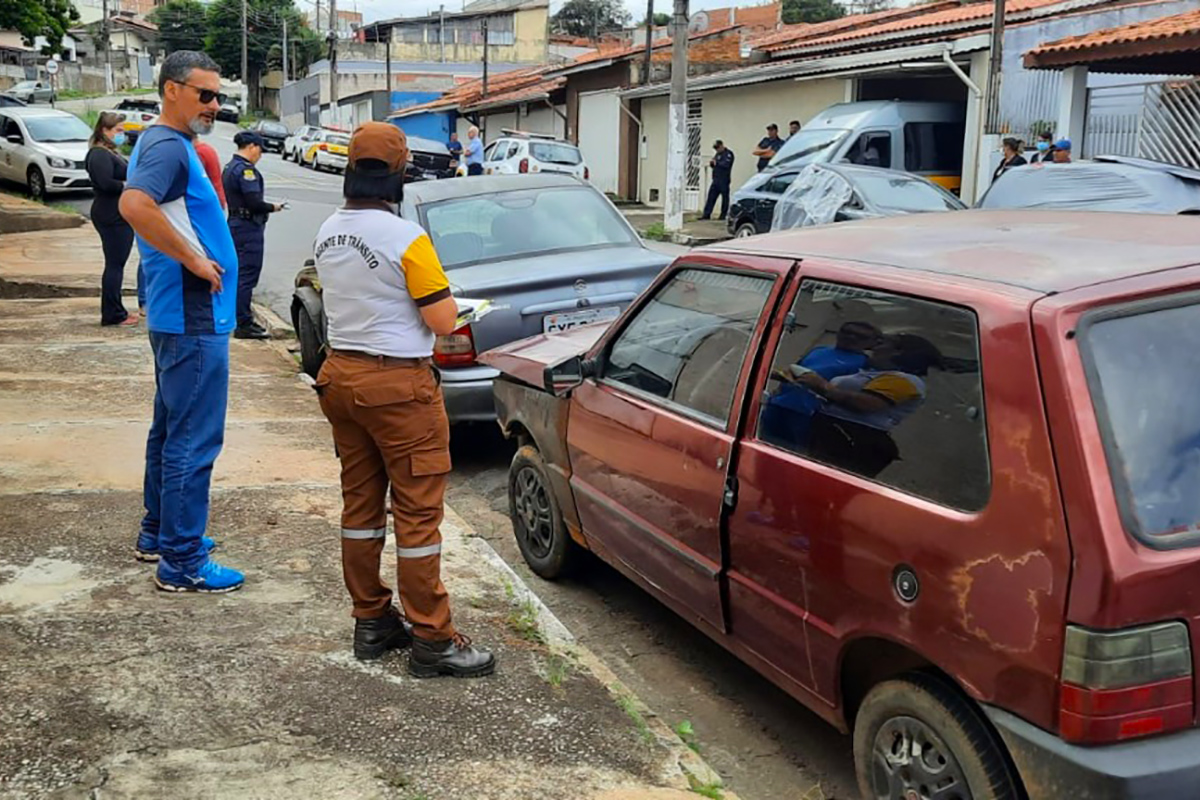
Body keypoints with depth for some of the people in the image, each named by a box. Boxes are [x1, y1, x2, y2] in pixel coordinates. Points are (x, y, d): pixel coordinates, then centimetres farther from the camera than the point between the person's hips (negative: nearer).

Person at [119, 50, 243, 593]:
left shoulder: (167, 144, 16)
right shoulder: (169, 147, -16)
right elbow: (134, 205, -34)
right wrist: (194, 260, -26)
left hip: (176, 317, 11)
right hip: (193, 318, -11)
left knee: (171, 429, 19)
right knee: (193, 440, -6)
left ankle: (159, 533, 32)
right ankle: (182, 563, 1)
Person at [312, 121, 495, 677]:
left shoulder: (327, 234, 6)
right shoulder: (405, 238, -17)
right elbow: (443, 322, -14)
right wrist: (440, 288, 3)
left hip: (342, 376, 8)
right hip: (399, 385, -8)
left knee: (360, 503, 15)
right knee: (417, 513, -1)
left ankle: (371, 622, 25)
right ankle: (431, 641, 5)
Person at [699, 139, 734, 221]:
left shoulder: (728, 154, -5)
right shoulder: (717, 154, 21)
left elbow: (726, 165, -18)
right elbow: (714, 164, 24)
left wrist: (716, 163, -11)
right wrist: (712, 163, 2)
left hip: (723, 180, -8)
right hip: (716, 179, 8)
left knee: (724, 197, -2)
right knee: (711, 196, 3)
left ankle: (723, 215, 3)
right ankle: (706, 214, 3)